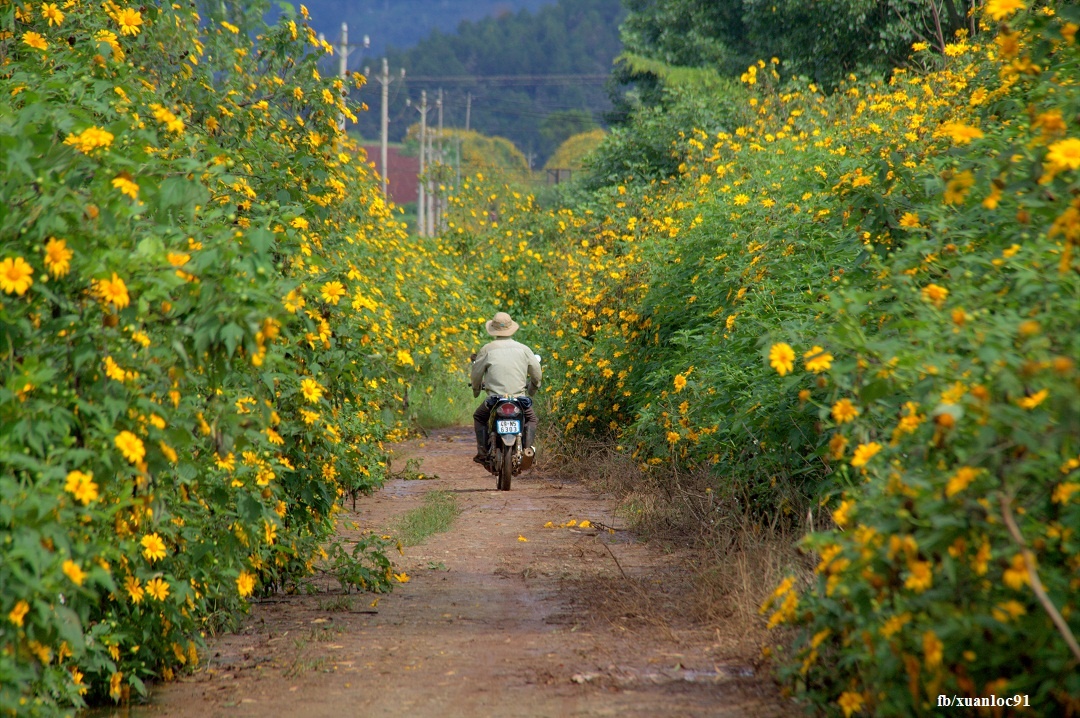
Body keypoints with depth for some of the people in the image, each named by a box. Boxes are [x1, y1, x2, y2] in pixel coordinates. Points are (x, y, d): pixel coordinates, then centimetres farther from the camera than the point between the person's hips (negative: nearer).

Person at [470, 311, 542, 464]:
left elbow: (476, 375, 4)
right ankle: (528, 449, 11)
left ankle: (482, 452, 14)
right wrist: (532, 389, 32)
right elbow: (537, 375, 10)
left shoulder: (487, 349, -2)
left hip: (495, 399, -1)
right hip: (520, 399, 1)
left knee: (478, 417, 26)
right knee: (531, 418, 30)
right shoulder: (524, 349, 4)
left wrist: (476, 390, 25)